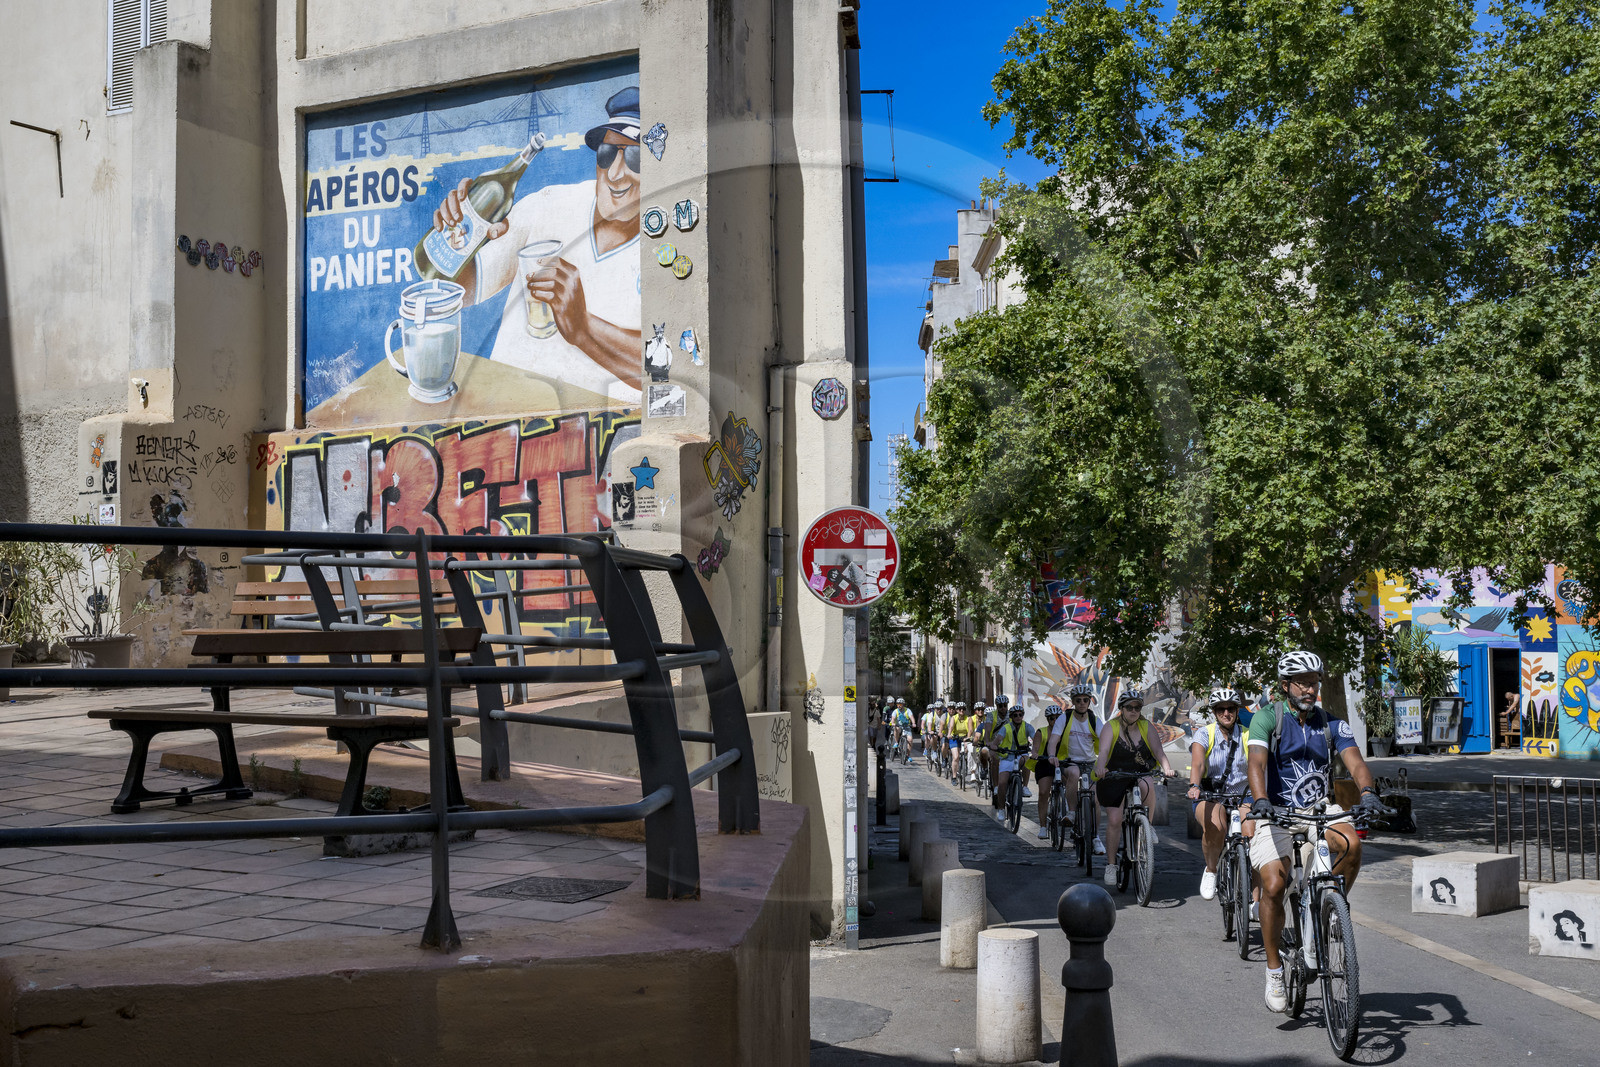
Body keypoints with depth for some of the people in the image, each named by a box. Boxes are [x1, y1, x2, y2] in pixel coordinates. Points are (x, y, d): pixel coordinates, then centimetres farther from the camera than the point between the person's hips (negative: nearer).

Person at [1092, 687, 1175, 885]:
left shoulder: (1146, 727, -1)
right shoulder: (1111, 727, -9)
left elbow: (1158, 751, -11)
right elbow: (1103, 751, -24)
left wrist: (1167, 768, -32)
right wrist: (1100, 767, -45)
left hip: (1139, 774, 2)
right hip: (1113, 778, -2)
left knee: (1148, 786, -33)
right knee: (1114, 820, -9)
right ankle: (1111, 865, 5)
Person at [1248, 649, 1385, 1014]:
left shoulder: (1331, 723, 2)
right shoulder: (1267, 717, -7)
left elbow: (1355, 761, -12)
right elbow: (1257, 762, -22)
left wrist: (1367, 792, -33)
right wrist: (1260, 801, -40)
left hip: (1319, 809, 3)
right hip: (1276, 812, -2)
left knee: (1351, 844, -28)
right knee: (1273, 887, -16)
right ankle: (1274, 969, 2)